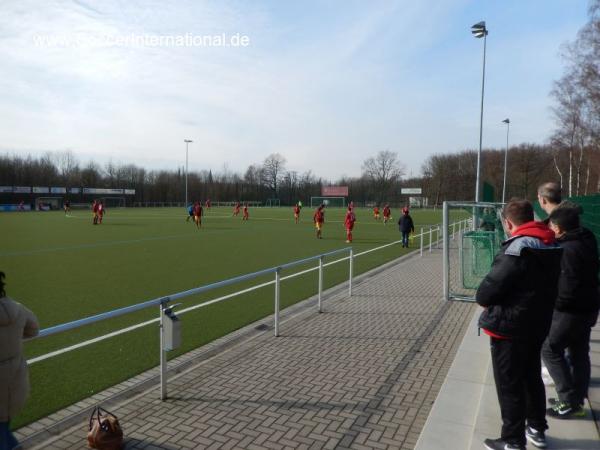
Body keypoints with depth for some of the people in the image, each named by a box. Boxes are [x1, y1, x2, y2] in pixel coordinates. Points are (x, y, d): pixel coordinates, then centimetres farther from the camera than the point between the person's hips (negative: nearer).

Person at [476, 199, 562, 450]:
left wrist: (484, 299, 0)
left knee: (509, 385, 6)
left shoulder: (517, 249, -25)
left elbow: (485, 293, -23)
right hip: (538, 325, 8)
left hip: (510, 328, -8)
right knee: (532, 377, 24)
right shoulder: (551, 247, 2)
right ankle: (537, 429, 40)